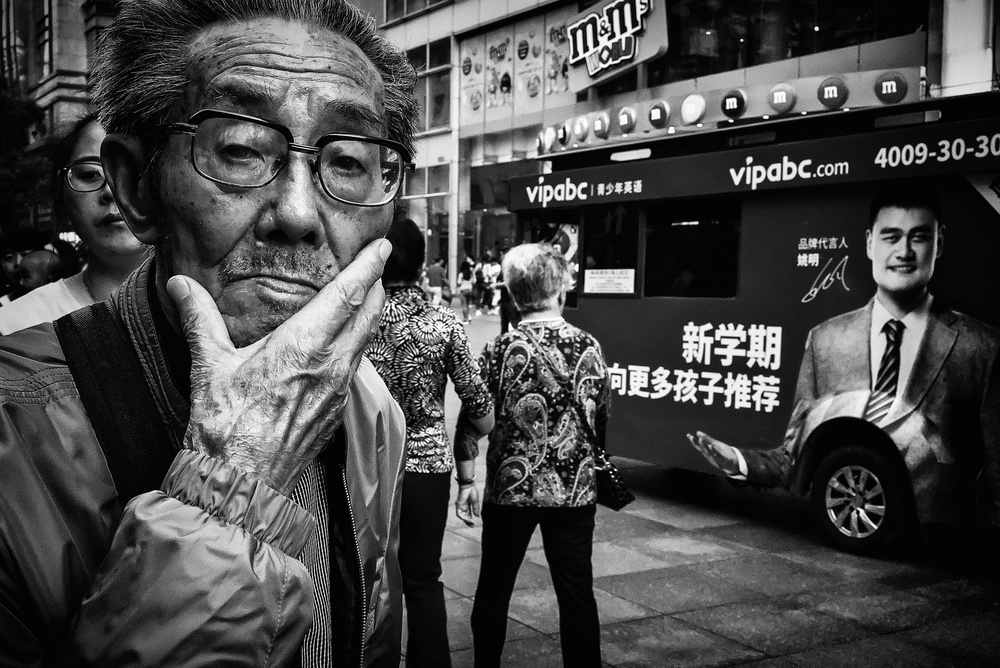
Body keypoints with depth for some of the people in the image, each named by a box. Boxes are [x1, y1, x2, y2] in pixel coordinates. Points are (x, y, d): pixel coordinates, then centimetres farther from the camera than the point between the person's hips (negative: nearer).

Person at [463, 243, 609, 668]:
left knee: (494, 591, 14)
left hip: (511, 489, -1)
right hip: (575, 491, 2)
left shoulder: (501, 350, -9)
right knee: (577, 593, 10)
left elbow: (472, 420, -8)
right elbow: (601, 421, 7)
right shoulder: (588, 347, -2)